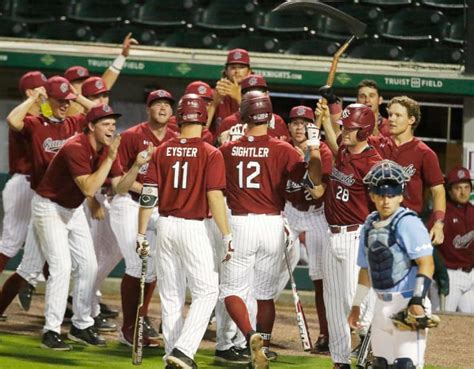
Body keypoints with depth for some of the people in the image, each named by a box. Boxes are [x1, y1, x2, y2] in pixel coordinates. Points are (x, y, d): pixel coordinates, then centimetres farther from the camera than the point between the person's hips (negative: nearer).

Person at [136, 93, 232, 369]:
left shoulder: (162, 152, 3)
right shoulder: (211, 154, -8)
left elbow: (148, 196, 1)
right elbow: (215, 197, -15)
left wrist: (141, 235, 8)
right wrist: (226, 236, -12)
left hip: (165, 226, 4)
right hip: (194, 228, -4)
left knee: (171, 295, 12)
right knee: (206, 291, 3)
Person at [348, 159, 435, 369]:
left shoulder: (408, 223, -12)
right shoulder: (369, 226, 12)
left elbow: (426, 264, -17)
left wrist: (418, 301, -25)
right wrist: (356, 304, 24)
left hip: (408, 303, -8)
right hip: (382, 304, 8)